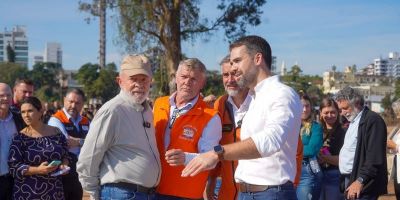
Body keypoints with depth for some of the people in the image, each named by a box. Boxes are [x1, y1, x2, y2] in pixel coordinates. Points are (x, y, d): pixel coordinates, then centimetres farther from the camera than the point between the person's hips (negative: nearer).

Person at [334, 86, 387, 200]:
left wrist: (360, 180, -23)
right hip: (349, 180, 9)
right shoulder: (352, 121, 18)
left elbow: (374, 157, -19)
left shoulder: (373, 120, -12)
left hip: (363, 186, -9)